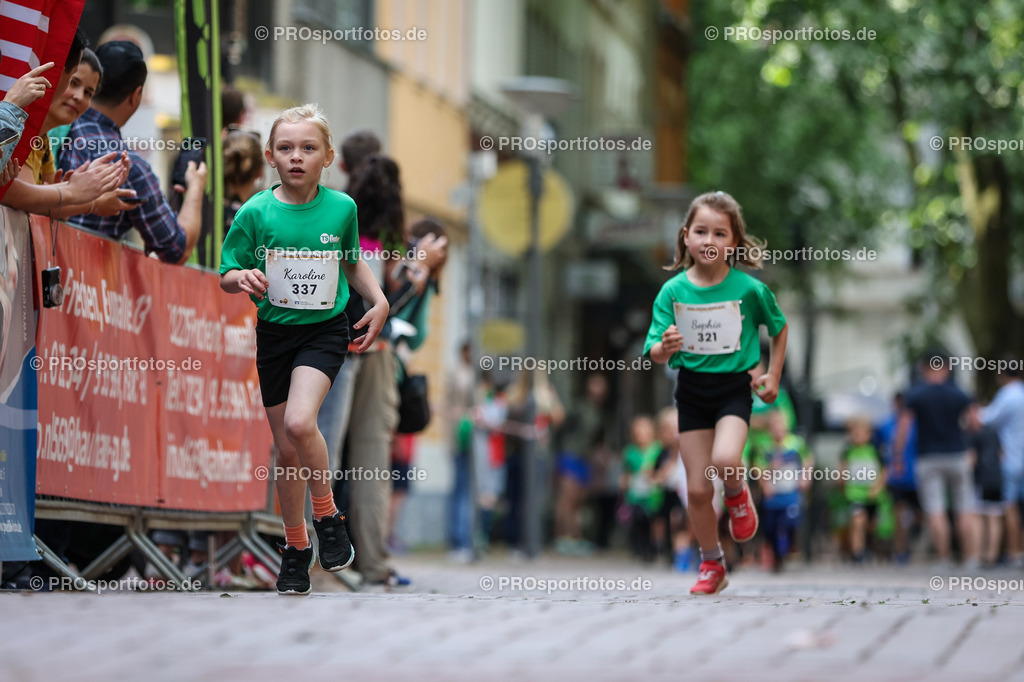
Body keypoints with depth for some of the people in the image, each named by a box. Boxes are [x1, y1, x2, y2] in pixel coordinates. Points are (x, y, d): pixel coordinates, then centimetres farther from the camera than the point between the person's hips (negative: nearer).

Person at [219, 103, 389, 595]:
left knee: (299, 423, -26)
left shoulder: (341, 207, -3)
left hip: (325, 331, -1)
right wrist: (243, 278, -22)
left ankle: (328, 516, -3)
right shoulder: (255, 213, -7)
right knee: (286, 449, 8)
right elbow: (226, 276, -1)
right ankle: (296, 548, 26)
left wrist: (379, 300, 2)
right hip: (274, 333, 2)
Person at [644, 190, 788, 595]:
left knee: (725, 460, -30)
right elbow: (655, 352, -4)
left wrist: (773, 375, 5)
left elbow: (779, 328, 10)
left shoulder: (749, 289, -8)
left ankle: (738, 497, 7)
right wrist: (665, 347, -27)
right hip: (691, 390, 2)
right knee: (698, 489, 3)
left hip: (734, 387, -2)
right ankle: (712, 567, 23)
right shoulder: (673, 291, -4)